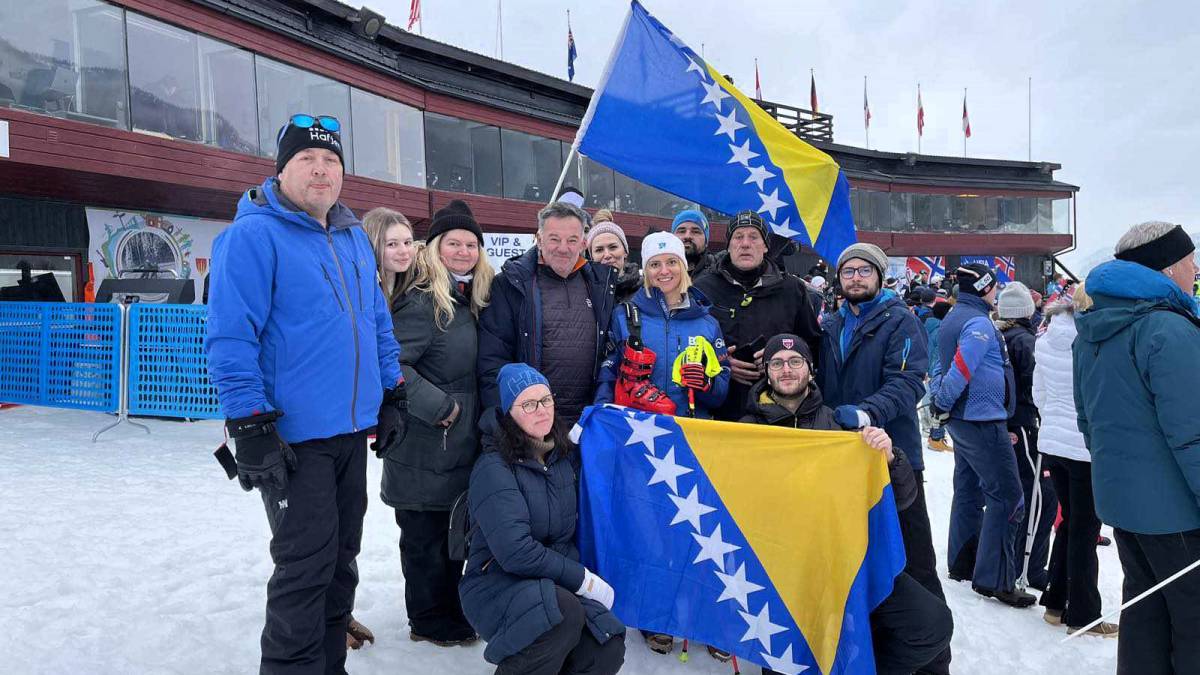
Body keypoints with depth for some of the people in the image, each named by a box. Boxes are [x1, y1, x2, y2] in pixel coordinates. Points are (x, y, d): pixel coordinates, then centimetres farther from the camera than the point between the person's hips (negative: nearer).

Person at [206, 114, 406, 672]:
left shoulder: (354, 238, 13)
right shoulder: (252, 235, -10)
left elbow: (377, 321, 19)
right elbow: (230, 338, -15)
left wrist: (392, 395, 16)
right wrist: (251, 429, -19)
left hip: (353, 431, 8)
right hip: (293, 438, -7)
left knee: (342, 557, 16)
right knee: (306, 565, -2)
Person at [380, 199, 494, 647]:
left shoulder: (470, 300, 10)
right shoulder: (423, 300, -17)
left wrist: (476, 416, 12)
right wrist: (440, 407, -21)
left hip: (460, 442, 8)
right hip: (424, 445, -8)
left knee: (451, 529, 19)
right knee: (425, 532, 7)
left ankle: (449, 609, 36)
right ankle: (431, 622, 24)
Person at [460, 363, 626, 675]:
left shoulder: (567, 454, 5)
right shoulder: (493, 468, -15)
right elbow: (515, 551, -23)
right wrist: (584, 579, -17)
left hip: (558, 585, 5)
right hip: (497, 582, -5)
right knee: (565, 612, -34)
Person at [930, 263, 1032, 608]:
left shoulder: (952, 319, 13)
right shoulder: (979, 323, -18)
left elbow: (943, 367, 16)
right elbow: (961, 370, -25)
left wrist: (939, 402, 13)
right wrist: (942, 405, -13)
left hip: (963, 420, 10)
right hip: (983, 421, -10)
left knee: (968, 491, 16)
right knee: (1006, 495, -5)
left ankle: (963, 564, 25)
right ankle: (993, 579, -2)